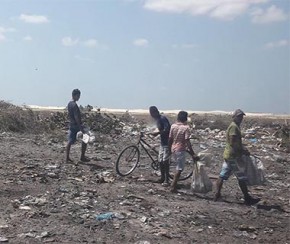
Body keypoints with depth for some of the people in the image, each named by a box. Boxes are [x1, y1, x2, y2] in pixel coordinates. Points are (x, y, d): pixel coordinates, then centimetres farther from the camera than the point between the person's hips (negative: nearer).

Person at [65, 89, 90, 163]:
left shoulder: (69, 104, 10)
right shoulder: (75, 105, -19)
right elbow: (76, 117, -23)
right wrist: (81, 128, -23)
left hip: (71, 124, 9)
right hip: (77, 125, -9)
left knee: (70, 141, 8)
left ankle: (67, 158, 10)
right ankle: (82, 157, 9)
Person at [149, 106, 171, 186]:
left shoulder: (163, 118, -16)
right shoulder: (157, 119, 13)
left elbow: (167, 129, -26)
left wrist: (157, 133, -28)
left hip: (167, 142, -9)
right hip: (162, 142, 9)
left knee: (165, 161, -10)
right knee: (160, 161, 10)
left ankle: (166, 180, -4)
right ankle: (163, 178, 22)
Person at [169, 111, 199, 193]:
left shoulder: (173, 126, 2)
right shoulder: (186, 128, -15)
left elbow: (170, 139, 6)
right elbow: (187, 142, -20)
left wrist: (169, 149, 20)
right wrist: (193, 154, -18)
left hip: (173, 149, 7)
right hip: (180, 150, -7)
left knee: (178, 167, 24)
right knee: (179, 169, 3)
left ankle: (174, 183, 30)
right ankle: (173, 187, 4)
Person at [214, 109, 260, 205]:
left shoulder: (235, 126, 18)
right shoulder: (234, 127, -15)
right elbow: (233, 143, -22)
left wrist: (243, 149, 14)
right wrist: (243, 151, -16)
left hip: (227, 155, 10)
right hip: (233, 157, -10)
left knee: (223, 176, 9)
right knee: (242, 178, -2)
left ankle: (217, 195, 13)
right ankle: (247, 199, 6)